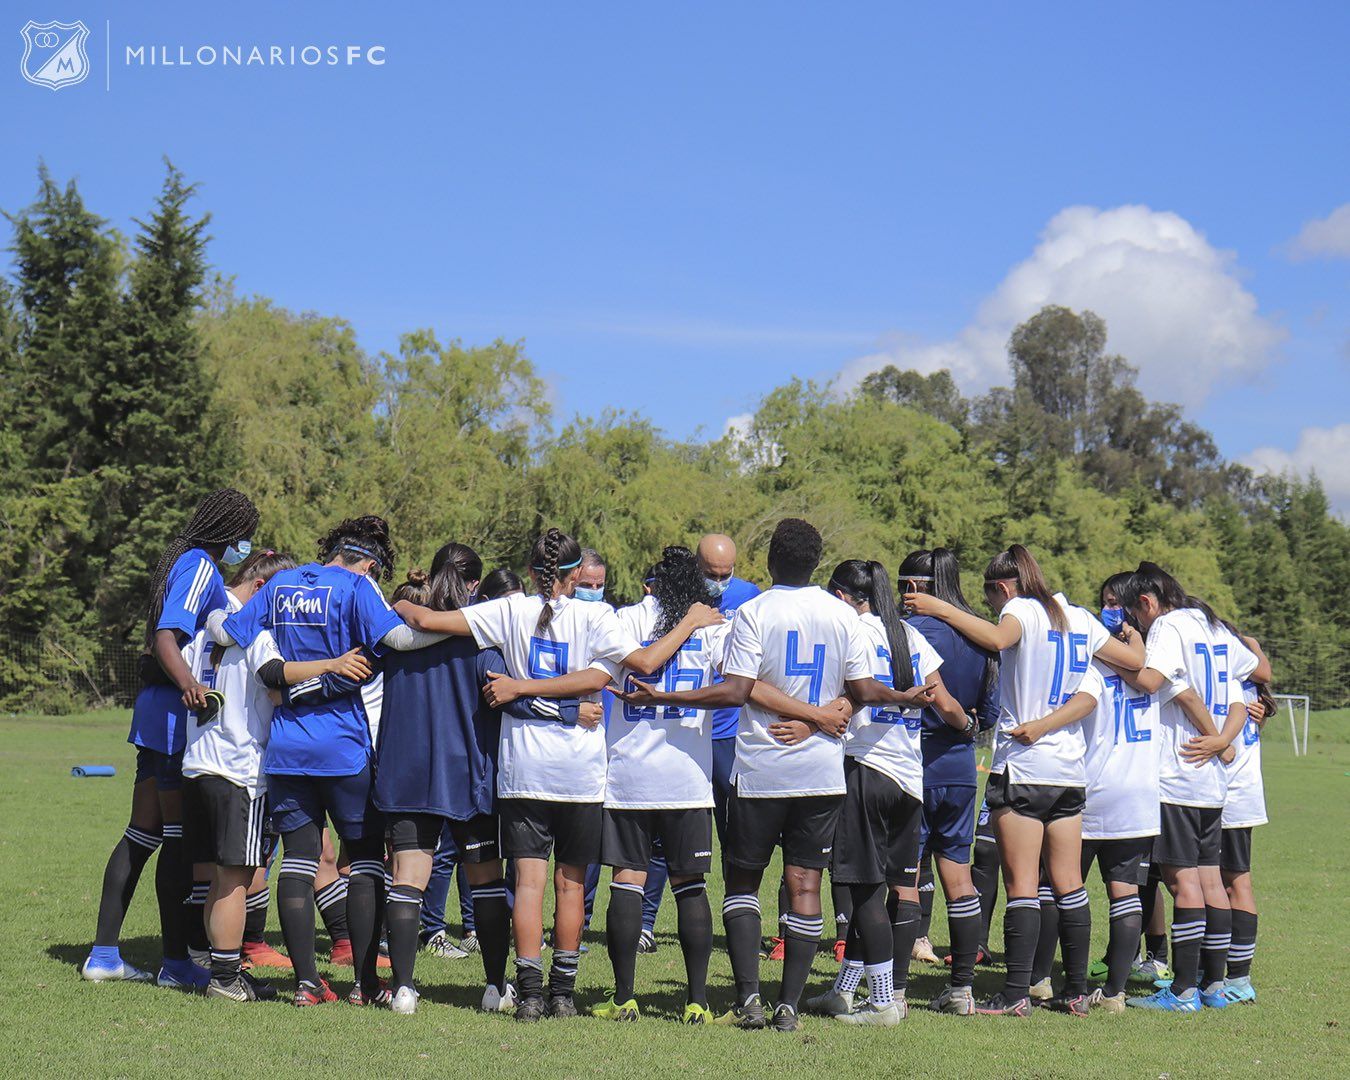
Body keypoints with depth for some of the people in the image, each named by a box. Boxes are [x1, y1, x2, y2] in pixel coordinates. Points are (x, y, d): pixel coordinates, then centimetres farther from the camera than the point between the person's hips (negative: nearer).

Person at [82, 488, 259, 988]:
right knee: (181, 839, -4)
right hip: (179, 718, -10)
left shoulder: (189, 564, 18)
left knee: (144, 834, 12)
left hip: (159, 716, 10)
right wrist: (188, 685, -40)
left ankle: (103, 955, 17)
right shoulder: (199, 567, -12)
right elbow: (166, 636, -25)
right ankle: (176, 961, 2)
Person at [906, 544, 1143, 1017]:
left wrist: (941, 609, -23)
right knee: (1069, 885, 10)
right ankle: (1077, 990, 13)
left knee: (1022, 885, -7)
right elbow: (1135, 660, 22)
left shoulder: (1023, 608, -5)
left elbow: (998, 637, -28)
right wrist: (1134, 637, 43)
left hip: (1021, 767, -7)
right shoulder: (1079, 619, 14)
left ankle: (1016, 993, -8)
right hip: (1070, 769, 7)